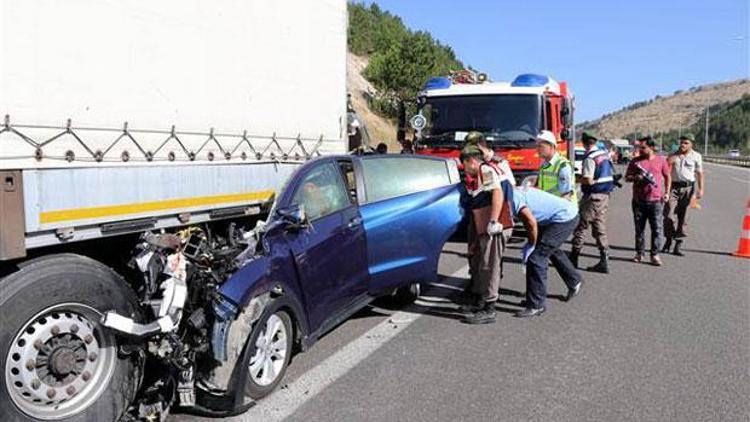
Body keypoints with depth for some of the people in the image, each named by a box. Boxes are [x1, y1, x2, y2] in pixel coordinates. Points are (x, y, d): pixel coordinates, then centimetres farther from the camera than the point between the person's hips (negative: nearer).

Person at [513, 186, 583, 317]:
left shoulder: (512, 197, -20)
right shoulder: (516, 192, 9)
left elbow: (531, 222, -29)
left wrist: (531, 246, -14)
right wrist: (531, 243, 9)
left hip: (564, 218, -10)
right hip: (570, 212, 10)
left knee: (535, 257, -10)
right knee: (551, 249, 32)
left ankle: (536, 306, -3)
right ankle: (574, 281, 54)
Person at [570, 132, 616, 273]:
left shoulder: (590, 158, -15)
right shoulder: (605, 155, 11)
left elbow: (588, 180, -21)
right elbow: (611, 175, 18)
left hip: (593, 196, -8)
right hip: (605, 196, 8)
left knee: (581, 227, 1)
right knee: (600, 229, 9)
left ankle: (573, 259, 6)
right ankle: (604, 261, 7)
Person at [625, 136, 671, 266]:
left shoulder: (661, 161, 4)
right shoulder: (636, 161, 5)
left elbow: (667, 177, 14)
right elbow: (627, 177, 7)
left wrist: (667, 192, 4)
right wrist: (636, 178, -14)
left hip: (656, 200, -1)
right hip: (639, 200, 1)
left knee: (657, 229, 0)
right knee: (639, 228, 8)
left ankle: (655, 255, 7)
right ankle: (639, 253, 18)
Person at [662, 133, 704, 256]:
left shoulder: (696, 156, 5)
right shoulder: (674, 155, 8)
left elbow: (699, 173, 6)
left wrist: (700, 189, -1)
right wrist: (678, 153, -12)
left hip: (688, 187, -1)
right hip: (674, 186, 1)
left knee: (683, 217, 2)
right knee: (669, 214, -7)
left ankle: (678, 244, 7)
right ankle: (668, 240, 11)